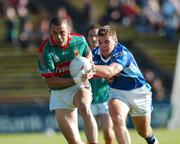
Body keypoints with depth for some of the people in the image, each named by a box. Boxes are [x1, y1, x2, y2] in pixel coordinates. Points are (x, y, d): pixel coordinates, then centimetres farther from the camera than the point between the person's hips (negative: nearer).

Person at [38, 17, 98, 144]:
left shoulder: (80, 40, -8)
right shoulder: (46, 50, -17)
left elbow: (88, 53, 17)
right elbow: (50, 82, -16)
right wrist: (76, 80, -26)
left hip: (80, 87, 0)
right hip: (59, 93, 0)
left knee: (84, 108, -37)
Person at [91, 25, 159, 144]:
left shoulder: (122, 53, -32)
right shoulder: (96, 53, -14)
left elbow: (110, 71, -50)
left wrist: (91, 68, -67)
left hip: (138, 92, -3)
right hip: (117, 92, 3)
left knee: (144, 132, 18)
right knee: (118, 120, -31)